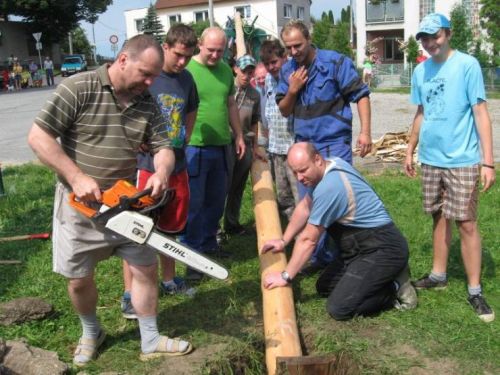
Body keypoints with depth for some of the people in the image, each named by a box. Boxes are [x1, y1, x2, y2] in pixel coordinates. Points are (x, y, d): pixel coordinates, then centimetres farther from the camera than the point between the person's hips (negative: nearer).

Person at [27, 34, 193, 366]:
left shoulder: (147, 104, -1)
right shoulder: (78, 89, -17)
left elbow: (163, 147, 1)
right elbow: (38, 137, -18)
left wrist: (161, 172, -22)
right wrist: (77, 178, -23)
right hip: (79, 202, -4)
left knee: (146, 267, 7)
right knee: (78, 278, 9)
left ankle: (151, 341, 24)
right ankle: (91, 333, 37)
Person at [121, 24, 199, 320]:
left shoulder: (187, 79, 7)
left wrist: (182, 144, 13)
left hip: (177, 165, 6)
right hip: (145, 165, -6)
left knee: (171, 227, 17)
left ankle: (169, 281, 32)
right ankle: (130, 293, 7)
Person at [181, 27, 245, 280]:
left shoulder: (226, 70, 8)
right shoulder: (186, 69, -11)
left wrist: (238, 136, 17)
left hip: (222, 146, 6)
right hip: (195, 147, -6)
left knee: (216, 200, 16)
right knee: (193, 203, 1)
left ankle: (208, 244, 32)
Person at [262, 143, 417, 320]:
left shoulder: (329, 187, -26)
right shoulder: (331, 166, 2)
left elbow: (308, 239, -18)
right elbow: (304, 207, 16)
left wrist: (285, 276, -9)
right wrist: (283, 241, 13)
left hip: (384, 249, -10)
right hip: (365, 247, 10)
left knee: (338, 309, -17)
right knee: (324, 287, 13)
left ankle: (394, 288, -1)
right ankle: (384, 276, 14)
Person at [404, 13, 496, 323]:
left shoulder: (467, 65, -10)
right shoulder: (421, 71, 7)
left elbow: (481, 114, -11)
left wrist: (488, 162, -15)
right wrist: (410, 150, 17)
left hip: (462, 160, -5)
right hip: (430, 159, 5)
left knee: (466, 223, -2)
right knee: (439, 217, 15)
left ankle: (475, 290, 8)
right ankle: (439, 275, 28)